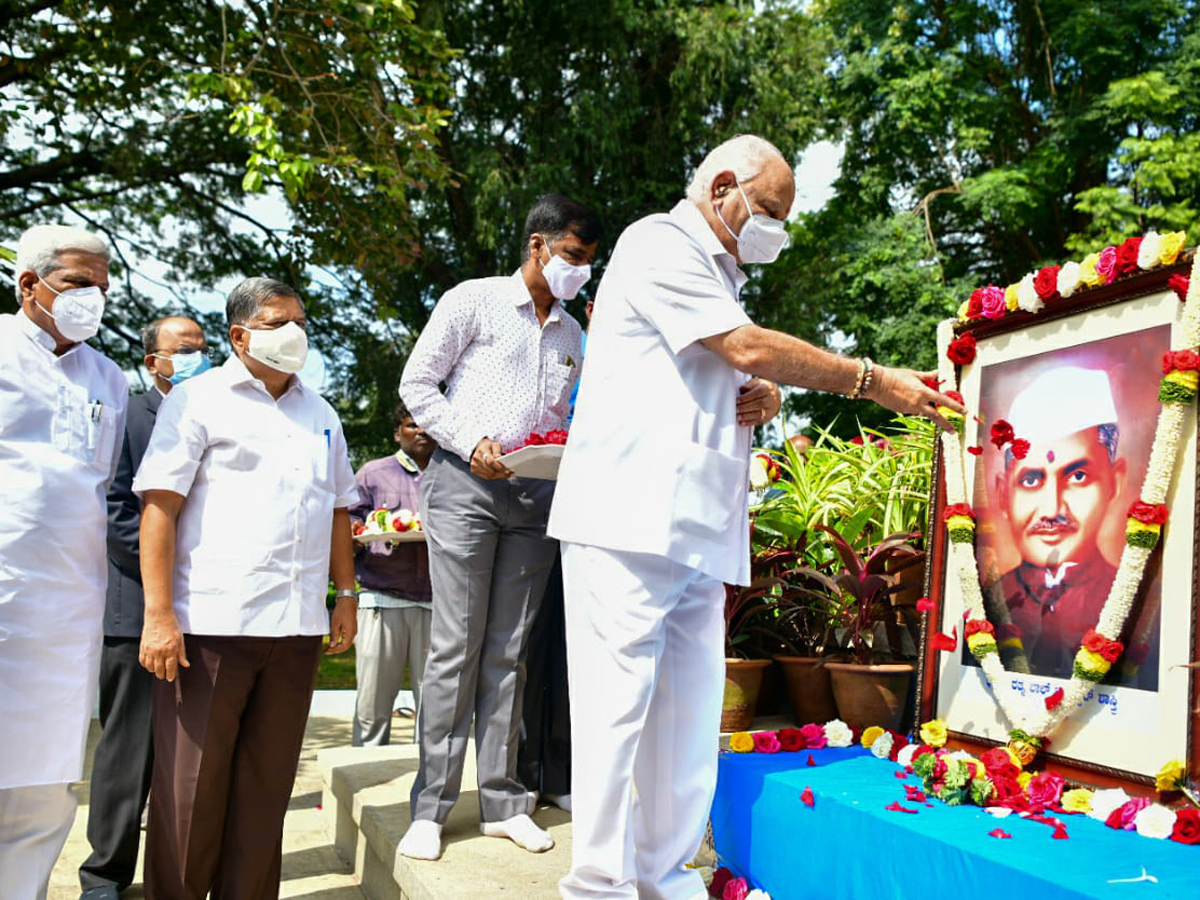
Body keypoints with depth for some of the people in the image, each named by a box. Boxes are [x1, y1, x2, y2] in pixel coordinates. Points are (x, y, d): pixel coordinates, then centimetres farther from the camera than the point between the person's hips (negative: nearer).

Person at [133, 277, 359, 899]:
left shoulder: (320, 415, 18)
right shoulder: (198, 399, 2)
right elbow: (159, 504, -6)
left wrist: (346, 596, 14)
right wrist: (159, 614, -13)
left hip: (296, 627, 5)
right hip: (211, 623, -4)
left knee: (266, 786, 9)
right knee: (191, 789, 3)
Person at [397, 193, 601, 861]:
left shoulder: (572, 334, 18)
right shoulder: (474, 300, 2)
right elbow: (418, 383, 0)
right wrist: (471, 443, -11)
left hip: (536, 496, 5)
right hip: (466, 486, -5)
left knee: (508, 651, 7)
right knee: (456, 649, -5)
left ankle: (502, 801, 15)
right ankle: (431, 808, 5)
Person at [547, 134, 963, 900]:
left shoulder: (719, 276, 26)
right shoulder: (659, 242, -2)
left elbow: (737, 379, 34)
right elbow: (747, 348, -11)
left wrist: (765, 400, 9)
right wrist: (872, 380, -5)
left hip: (699, 534, 9)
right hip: (631, 519, -9)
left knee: (691, 713, 7)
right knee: (618, 704, -6)